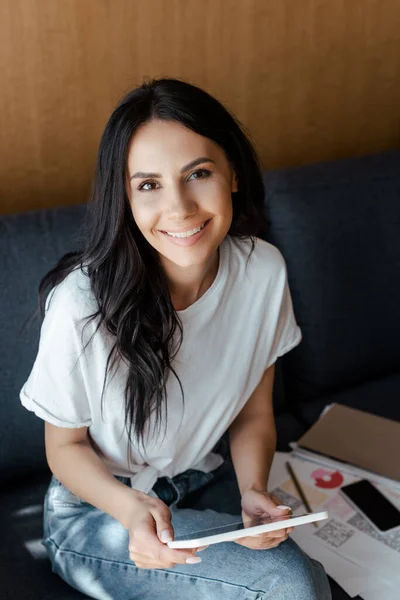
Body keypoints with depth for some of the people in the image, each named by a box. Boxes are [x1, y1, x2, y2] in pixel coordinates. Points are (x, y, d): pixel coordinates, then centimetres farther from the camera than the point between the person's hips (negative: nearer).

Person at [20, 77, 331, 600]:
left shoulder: (264, 271, -15)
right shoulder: (82, 304, -29)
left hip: (208, 482, 4)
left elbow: (254, 413, -1)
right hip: (97, 511, -4)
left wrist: (254, 491, -20)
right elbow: (65, 446, -12)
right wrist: (132, 509, -31)